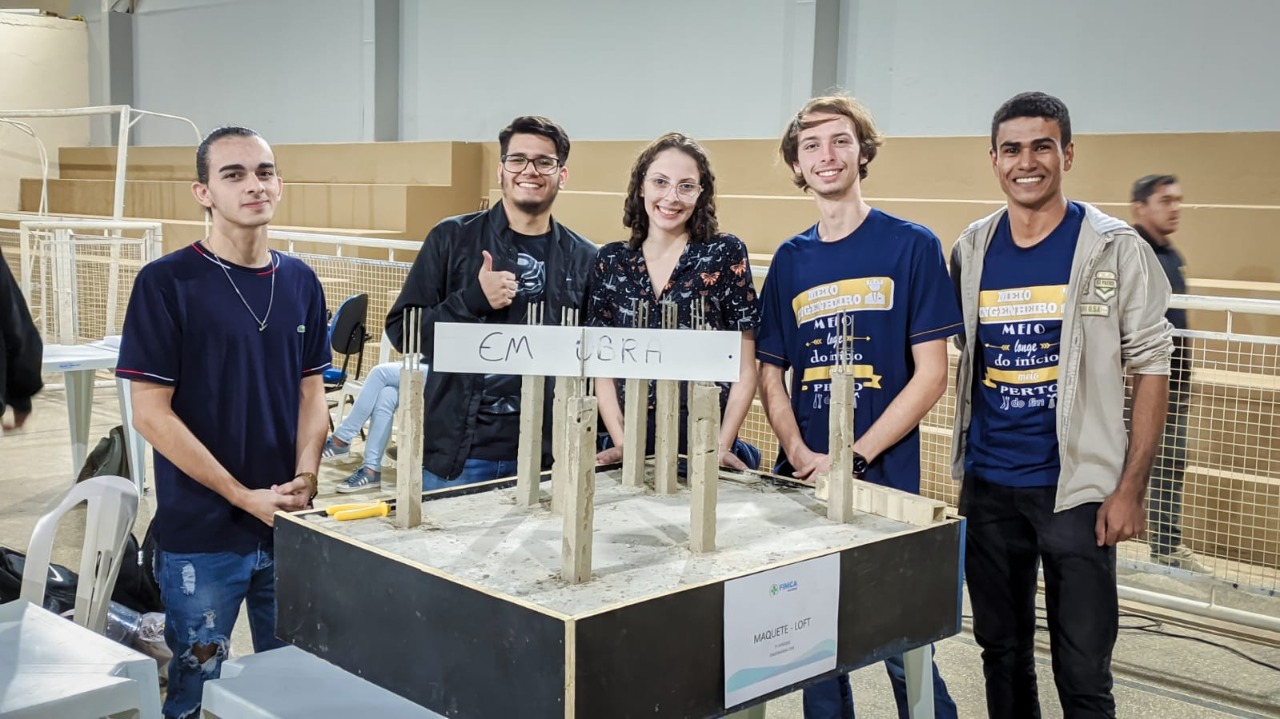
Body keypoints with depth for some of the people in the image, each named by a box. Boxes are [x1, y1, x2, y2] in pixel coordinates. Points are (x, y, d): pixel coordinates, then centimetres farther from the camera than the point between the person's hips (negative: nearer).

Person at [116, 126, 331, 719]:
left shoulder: (300, 282, 5)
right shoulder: (166, 283, -9)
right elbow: (151, 413, -12)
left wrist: (303, 479, -7)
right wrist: (246, 497, -14)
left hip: (291, 526, 4)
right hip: (200, 535, -4)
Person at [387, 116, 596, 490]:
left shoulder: (584, 259, 6)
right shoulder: (451, 238, 0)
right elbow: (401, 328, -1)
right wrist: (473, 301, -15)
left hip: (543, 459, 2)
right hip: (456, 452, -1)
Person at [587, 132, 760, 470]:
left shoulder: (726, 253, -3)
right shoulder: (611, 261, 4)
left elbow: (745, 369, -2)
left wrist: (722, 446, -12)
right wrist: (622, 443, -6)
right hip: (631, 449, 2)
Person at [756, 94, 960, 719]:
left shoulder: (911, 246, -3)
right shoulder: (790, 259, 9)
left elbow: (931, 375, -7)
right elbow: (770, 373, 11)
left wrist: (853, 458, -14)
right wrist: (798, 453, -7)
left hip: (885, 477, -4)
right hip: (802, 480, 4)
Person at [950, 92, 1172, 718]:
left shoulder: (1115, 249, -5)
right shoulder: (971, 250, 5)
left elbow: (1150, 368, -4)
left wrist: (1130, 489, -9)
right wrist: (961, 465, 7)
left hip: (1077, 488, -3)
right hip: (987, 487, 4)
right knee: (1001, 651, 16)